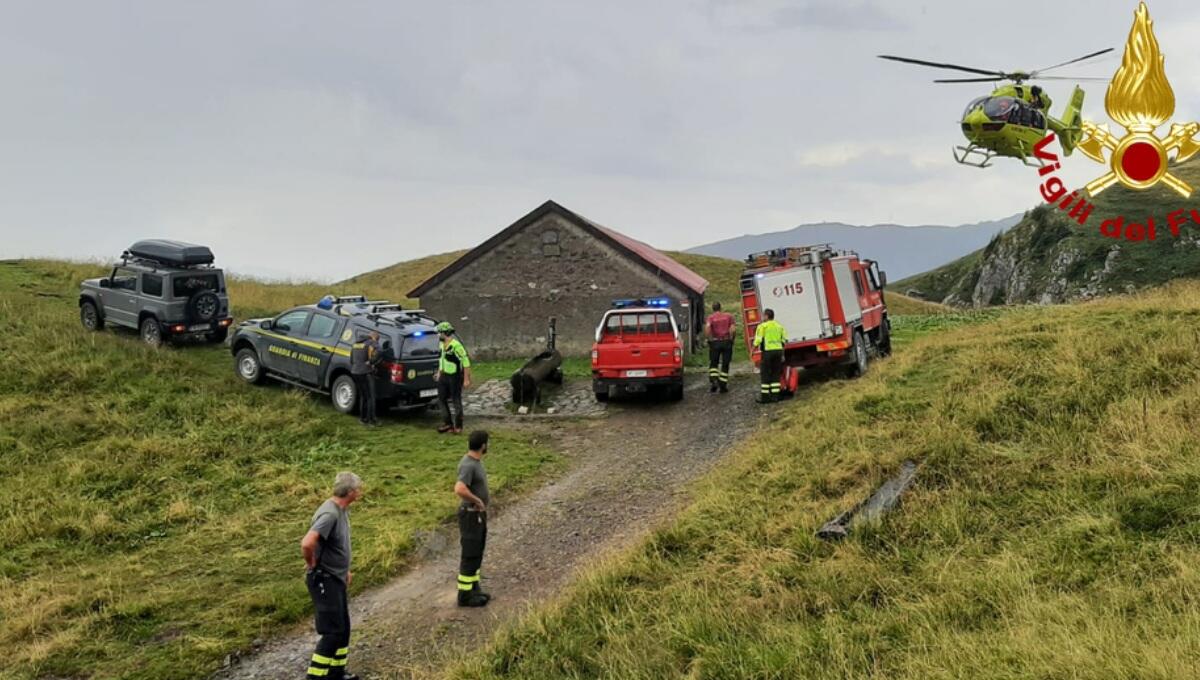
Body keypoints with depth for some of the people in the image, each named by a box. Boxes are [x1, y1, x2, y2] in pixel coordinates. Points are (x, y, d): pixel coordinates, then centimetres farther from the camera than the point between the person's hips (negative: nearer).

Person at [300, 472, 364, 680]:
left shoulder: (342, 510, 5)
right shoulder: (330, 513, -25)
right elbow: (307, 544, -37)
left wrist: (344, 569, 18)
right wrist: (312, 565, -19)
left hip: (337, 579, 9)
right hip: (324, 580, -9)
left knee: (343, 628, 16)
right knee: (333, 631, -6)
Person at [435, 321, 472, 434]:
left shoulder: (456, 345, -21)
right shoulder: (442, 345, 7)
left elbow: (466, 361, -20)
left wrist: (466, 379, -20)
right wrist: (439, 372, 22)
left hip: (455, 377, -9)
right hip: (445, 376, 9)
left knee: (456, 402, 2)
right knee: (441, 399, 11)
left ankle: (458, 427, 13)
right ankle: (448, 424, 22)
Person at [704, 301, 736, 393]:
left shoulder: (711, 317, 0)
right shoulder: (728, 316, 5)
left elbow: (707, 327, -18)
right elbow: (732, 329, -6)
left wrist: (709, 339, -7)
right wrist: (731, 339, 5)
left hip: (715, 342, -1)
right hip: (727, 342, 1)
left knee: (713, 363, 11)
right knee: (725, 365, 8)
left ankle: (713, 381, -10)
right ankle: (723, 386, 8)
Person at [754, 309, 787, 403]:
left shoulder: (762, 326, -4)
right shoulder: (780, 326, 14)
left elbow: (758, 340, -9)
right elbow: (784, 340, 14)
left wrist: (755, 346, 9)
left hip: (768, 351, -5)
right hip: (778, 350, 5)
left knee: (765, 375, 1)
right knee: (775, 374, 12)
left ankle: (764, 396, 0)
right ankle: (775, 395, 9)